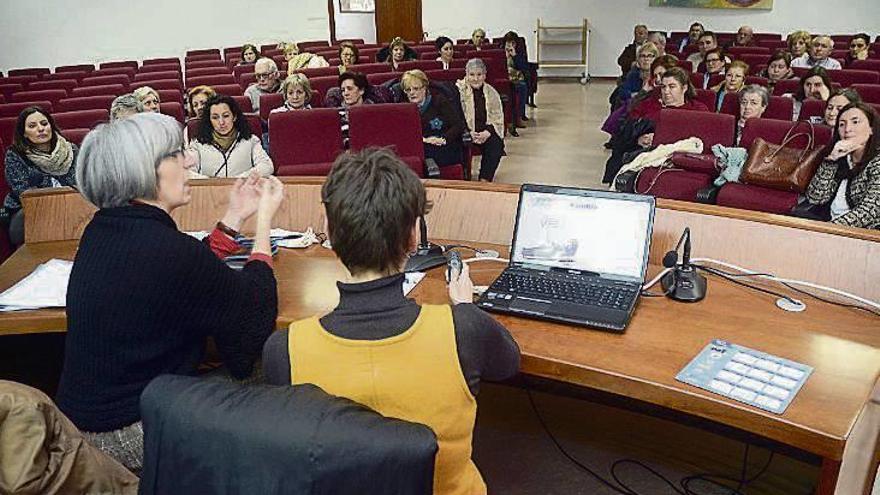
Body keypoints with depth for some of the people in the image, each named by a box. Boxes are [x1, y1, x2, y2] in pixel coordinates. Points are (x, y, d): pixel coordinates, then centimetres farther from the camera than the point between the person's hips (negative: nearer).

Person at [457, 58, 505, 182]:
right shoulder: (458, 90, -1)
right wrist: (469, 133, -19)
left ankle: (485, 180, -21)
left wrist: (487, 132, -12)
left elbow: (498, 118, 8)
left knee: (496, 143, -25)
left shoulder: (491, 92, 10)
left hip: (486, 131, 3)